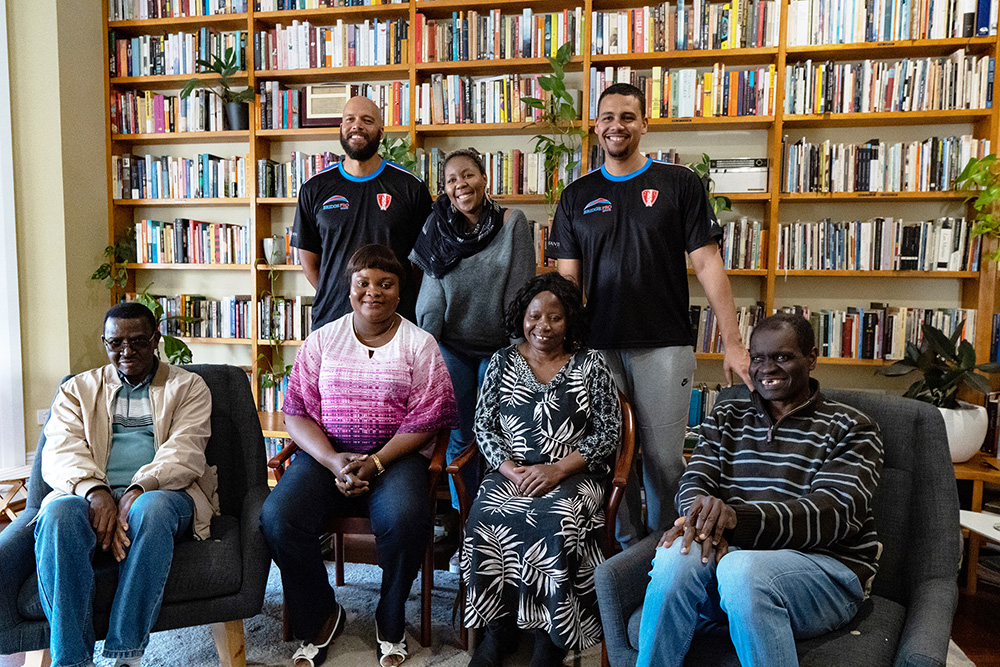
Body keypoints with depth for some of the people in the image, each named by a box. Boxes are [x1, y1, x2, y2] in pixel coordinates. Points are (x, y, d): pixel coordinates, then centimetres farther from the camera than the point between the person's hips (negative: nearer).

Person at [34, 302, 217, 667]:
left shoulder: (188, 386, 15)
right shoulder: (77, 389, 22)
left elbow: (185, 452, -1)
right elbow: (60, 452, 4)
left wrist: (139, 489, -20)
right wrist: (95, 491, -18)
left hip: (161, 493, -1)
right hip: (92, 496, 2)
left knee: (151, 507, -37)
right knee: (58, 513, -33)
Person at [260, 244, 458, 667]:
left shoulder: (419, 344, 5)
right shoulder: (322, 340, 11)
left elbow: (425, 418, -2)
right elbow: (296, 413, 5)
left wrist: (375, 463, -15)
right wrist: (333, 461, -12)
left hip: (396, 455, -2)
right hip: (324, 453, 2)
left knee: (405, 518, -33)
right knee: (278, 517, -24)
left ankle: (390, 623, -2)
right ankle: (320, 616, 3)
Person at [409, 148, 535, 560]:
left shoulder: (512, 224, -4)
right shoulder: (437, 230, 1)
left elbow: (520, 290, -7)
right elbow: (432, 295, 6)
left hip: (499, 346, -1)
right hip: (452, 347, 2)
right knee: (459, 438, 7)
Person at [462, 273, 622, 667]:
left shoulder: (590, 365, 4)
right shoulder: (503, 362, 11)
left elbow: (609, 432, 0)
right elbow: (484, 425, 8)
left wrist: (558, 470, -12)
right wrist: (510, 469, -9)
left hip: (572, 475, -2)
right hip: (511, 472, 2)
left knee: (556, 521, -32)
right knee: (486, 516, -27)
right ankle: (499, 631, -9)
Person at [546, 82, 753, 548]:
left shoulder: (679, 184, 4)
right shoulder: (577, 196, 11)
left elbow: (707, 264, -1)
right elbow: (568, 278, 9)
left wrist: (733, 342, -6)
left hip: (664, 346, -2)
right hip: (598, 348, 2)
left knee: (664, 458, 1)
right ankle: (628, 550, 26)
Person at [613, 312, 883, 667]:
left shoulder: (849, 428, 6)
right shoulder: (725, 418, 18)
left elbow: (833, 512, -10)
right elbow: (693, 484, 7)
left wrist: (736, 518, -25)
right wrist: (706, 516, -21)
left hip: (824, 564, -2)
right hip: (731, 552, 3)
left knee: (741, 569, -37)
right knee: (676, 556, -32)